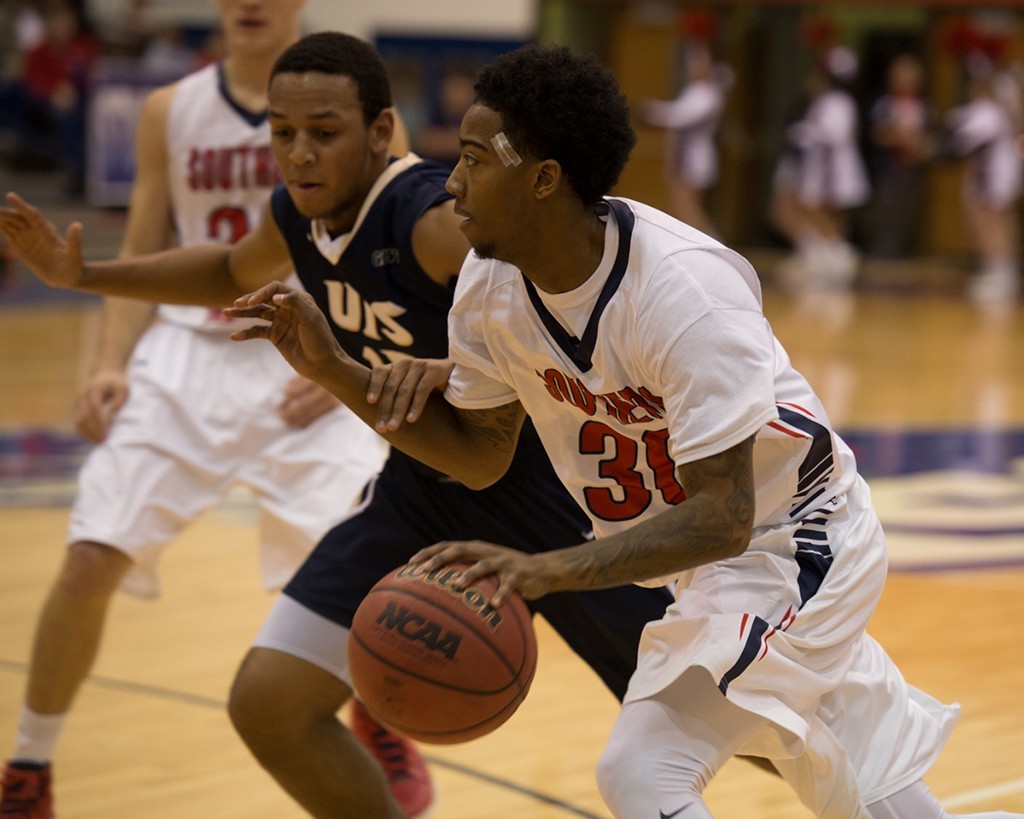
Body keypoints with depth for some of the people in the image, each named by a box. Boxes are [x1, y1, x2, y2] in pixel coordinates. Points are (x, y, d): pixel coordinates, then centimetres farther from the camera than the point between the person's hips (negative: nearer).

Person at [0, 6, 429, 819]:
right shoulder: (170, 112, 4)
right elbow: (142, 258, 10)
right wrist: (112, 364, -5)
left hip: (312, 369, -2)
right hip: (189, 354, 2)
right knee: (90, 561, -9)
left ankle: (384, 729, 15)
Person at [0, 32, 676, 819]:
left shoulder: (436, 216, -28)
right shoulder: (297, 216, -4)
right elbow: (231, 272, 21)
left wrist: (454, 373, -53)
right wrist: (84, 274, 13)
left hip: (543, 478, -7)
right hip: (424, 485, 7)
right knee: (268, 703, 0)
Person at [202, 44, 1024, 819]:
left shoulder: (685, 293, -33)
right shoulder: (491, 282, -11)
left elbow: (722, 520, -36)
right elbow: (480, 453, 3)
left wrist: (550, 570, -48)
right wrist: (334, 369, -9)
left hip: (788, 540, -8)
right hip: (711, 556, 8)